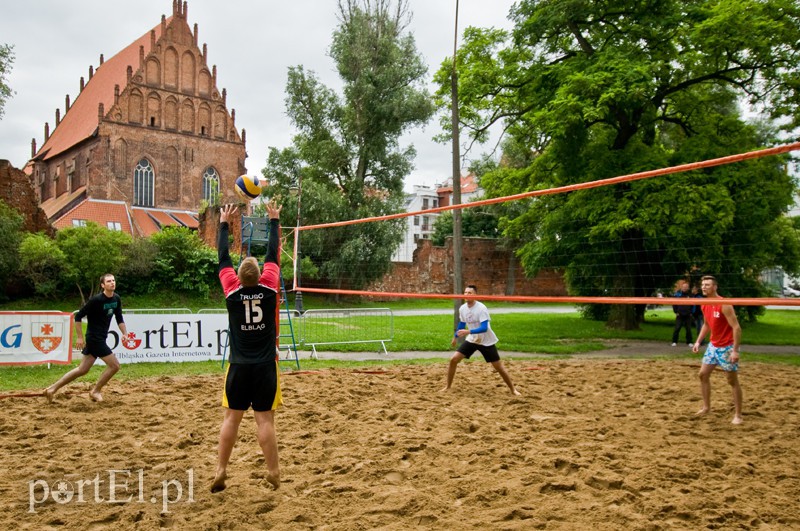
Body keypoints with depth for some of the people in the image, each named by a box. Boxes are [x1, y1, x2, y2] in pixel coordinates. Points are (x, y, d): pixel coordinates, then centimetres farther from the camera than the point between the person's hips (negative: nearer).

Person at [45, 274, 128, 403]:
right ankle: (95, 391, 9)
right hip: (94, 338, -8)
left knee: (82, 370, 12)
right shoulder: (96, 300, -18)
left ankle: (52, 389, 20)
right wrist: (80, 337, -14)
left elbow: (119, 319, 14)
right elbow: (78, 316, -13)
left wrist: (125, 334, 0)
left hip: (100, 339, 8)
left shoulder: (116, 299, 4)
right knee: (115, 365, -7)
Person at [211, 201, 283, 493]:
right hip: (265, 367, -1)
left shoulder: (232, 291, -5)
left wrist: (224, 223, 17)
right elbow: (273, 254, 5)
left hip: (239, 367, 1)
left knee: (231, 417, 8)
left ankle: (221, 471, 12)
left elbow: (223, 258, 7)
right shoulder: (269, 287, -7)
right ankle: (273, 473, 6)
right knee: (265, 419, 1)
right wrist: (274, 220, 16)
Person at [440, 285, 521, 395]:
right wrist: (455, 337, 24)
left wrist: (468, 332, -43)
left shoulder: (481, 308, -24)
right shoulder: (462, 308, -6)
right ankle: (448, 387, 8)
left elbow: (484, 328, -32)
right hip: (471, 340, 5)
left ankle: (513, 389, 18)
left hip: (486, 341, -5)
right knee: (453, 360, -7)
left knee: (499, 367, -1)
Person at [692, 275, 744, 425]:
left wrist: (735, 350, -27)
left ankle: (738, 415, 9)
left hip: (727, 347, -8)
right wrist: (698, 341, 10)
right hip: (713, 345, 8)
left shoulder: (724, 305, -22)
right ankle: (706, 407, 22)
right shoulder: (704, 305, 3)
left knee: (732, 381, 0)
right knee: (703, 374, 9)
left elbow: (736, 327, -24)